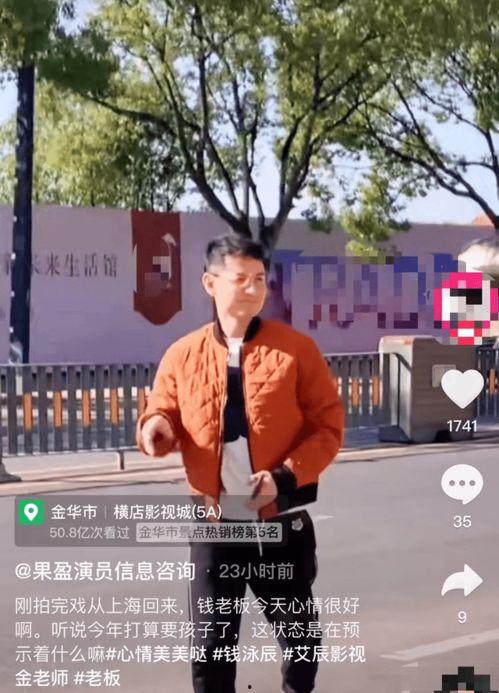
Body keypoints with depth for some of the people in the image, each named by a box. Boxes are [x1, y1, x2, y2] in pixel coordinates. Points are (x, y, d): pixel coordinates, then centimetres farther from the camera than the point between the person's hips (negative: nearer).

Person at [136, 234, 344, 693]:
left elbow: (328, 426, -4)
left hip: (283, 523, -1)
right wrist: (156, 430, -15)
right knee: (211, 642, 8)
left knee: (300, 636, 14)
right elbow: (162, 416, 9)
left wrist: (288, 475, -17)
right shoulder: (182, 355, 1)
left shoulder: (296, 349, -4)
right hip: (215, 526, 1)